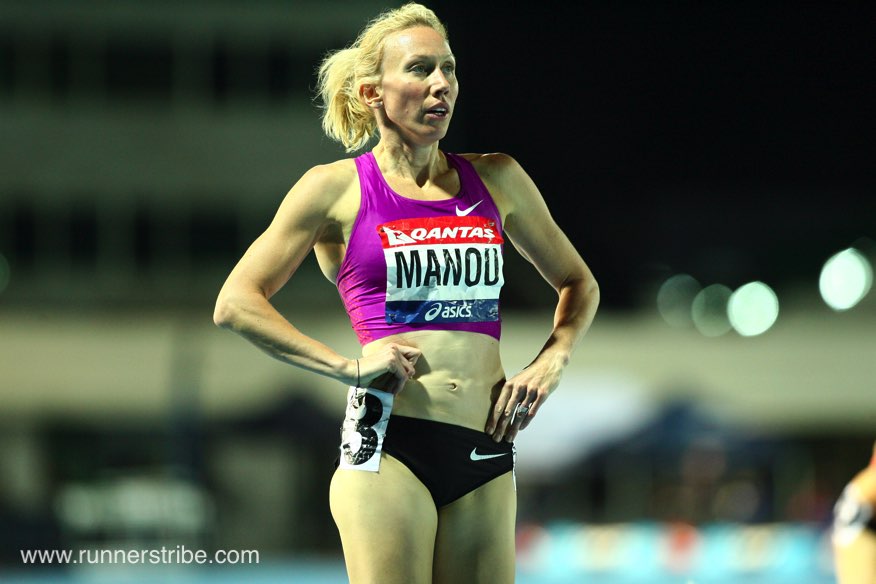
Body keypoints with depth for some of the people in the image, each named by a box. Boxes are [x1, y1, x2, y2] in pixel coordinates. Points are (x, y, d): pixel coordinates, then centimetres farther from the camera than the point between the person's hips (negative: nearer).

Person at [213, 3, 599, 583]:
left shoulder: (495, 180, 14)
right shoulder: (337, 189, 3)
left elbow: (579, 284, 27)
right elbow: (236, 303, 0)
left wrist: (549, 365, 8)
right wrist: (347, 366, -9)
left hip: (485, 451, 4)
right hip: (388, 446, -4)